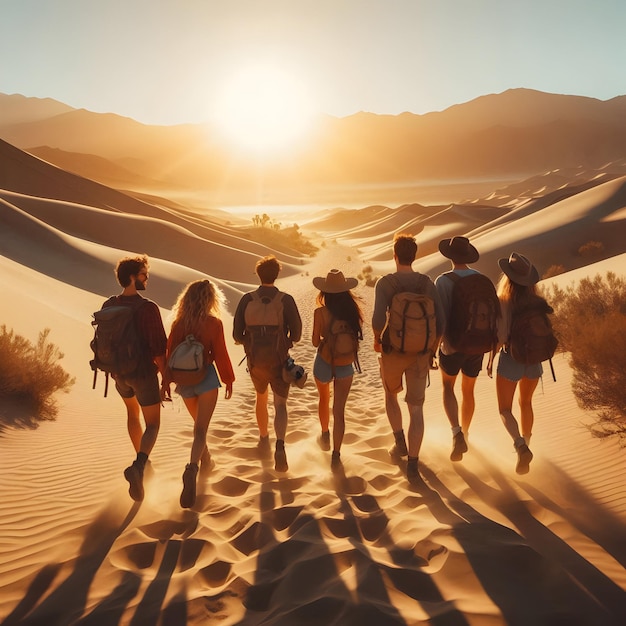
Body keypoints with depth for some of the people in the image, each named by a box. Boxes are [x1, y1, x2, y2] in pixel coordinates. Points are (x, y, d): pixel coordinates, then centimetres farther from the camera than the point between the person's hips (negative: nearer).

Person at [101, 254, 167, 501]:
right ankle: (138, 467, -18)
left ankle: (141, 460, 40)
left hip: (120, 372, 6)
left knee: (133, 412, 29)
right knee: (152, 424, 5)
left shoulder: (108, 306, -2)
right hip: (144, 373, -6)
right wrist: (165, 374, -8)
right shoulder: (148, 308, -21)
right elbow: (158, 347, -21)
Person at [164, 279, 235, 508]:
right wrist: (228, 380, 3)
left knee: (198, 423, 25)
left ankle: (205, 460, 41)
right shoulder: (213, 323, -10)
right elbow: (220, 354, -8)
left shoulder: (178, 323, -1)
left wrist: (167, 381, 10)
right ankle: (192, 468, -27)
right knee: (201, 429, -5)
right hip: (206, 378, -4)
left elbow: (170, 353, 1)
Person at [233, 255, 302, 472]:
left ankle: (264, 440, 39)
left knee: (261, 398, 25)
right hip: (279, 360, -2)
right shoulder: (286, 300, -11)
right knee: (280, 404, 4)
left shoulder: (247, 299, -8)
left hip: (255, 360, 2)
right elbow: (296, 333, -8)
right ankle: (279, 445, -18)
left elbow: (237, 334, -7)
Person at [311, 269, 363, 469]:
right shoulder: (353, 309, -8)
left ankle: (325, 435, 43)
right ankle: (336, 455, 5)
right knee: (339, 410, 7)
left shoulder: (321, 312, -14)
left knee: (324, 399, 27)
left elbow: (315, 342, -10)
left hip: (324, 363, -1)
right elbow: (357, 334, 0)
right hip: (346, 366, 1)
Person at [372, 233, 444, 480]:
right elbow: (440, 323, -2)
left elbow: (378, 320, -22)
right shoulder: (427, 283, -1)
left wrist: (377, 340, -2)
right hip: (420, 353, 2)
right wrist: (431, 351, 12)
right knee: (416, 407, 6)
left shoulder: (386, 282, -11)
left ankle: (400, 443, 29)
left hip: (393, 351, -2)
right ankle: (412, 463, 4)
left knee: (391, 395, 26)